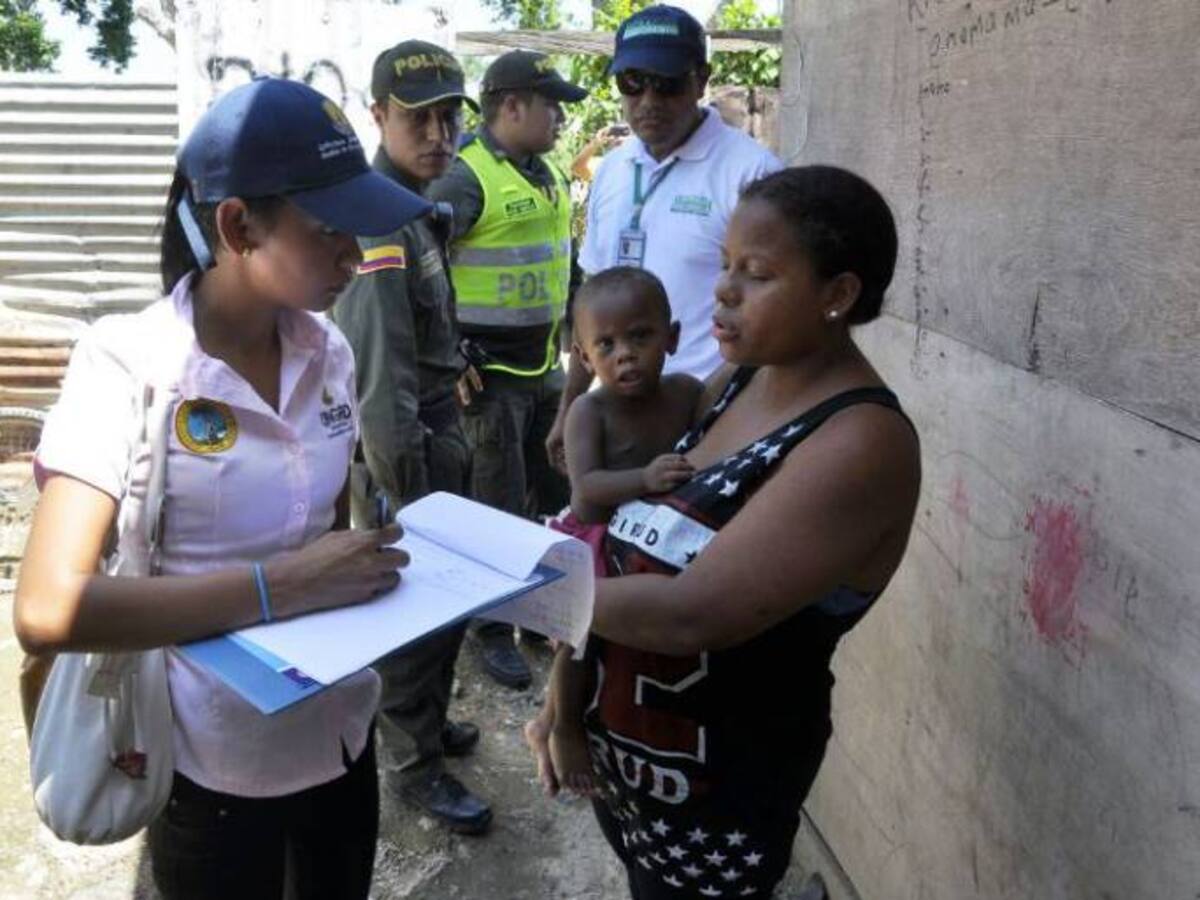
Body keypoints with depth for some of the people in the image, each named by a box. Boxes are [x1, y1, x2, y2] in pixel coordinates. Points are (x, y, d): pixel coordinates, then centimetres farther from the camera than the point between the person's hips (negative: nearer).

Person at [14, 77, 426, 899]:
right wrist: (278, 586, -32)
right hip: (214, 762, -5)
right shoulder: (127, 363, -19)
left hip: (341, 731, 5)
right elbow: (48, 611, -27)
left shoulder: (330, 354, -2)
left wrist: (364, 565, -7)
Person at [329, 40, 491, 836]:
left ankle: (426, 720, 39)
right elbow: (382, 383, -25)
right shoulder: (382, 222, -21)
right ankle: (416, 764, 21)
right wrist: (403, 494, -23)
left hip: (437, 435, 9)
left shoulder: (415, 211, 10)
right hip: (402, 448, -9)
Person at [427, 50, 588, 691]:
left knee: (553, 495, 18)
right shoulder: (465, 177, -16)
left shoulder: (549, 176, 11)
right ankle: (493, 631, 19)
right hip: (489, 371, -8)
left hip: (545, 365, 8)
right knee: (497, 509, 2)